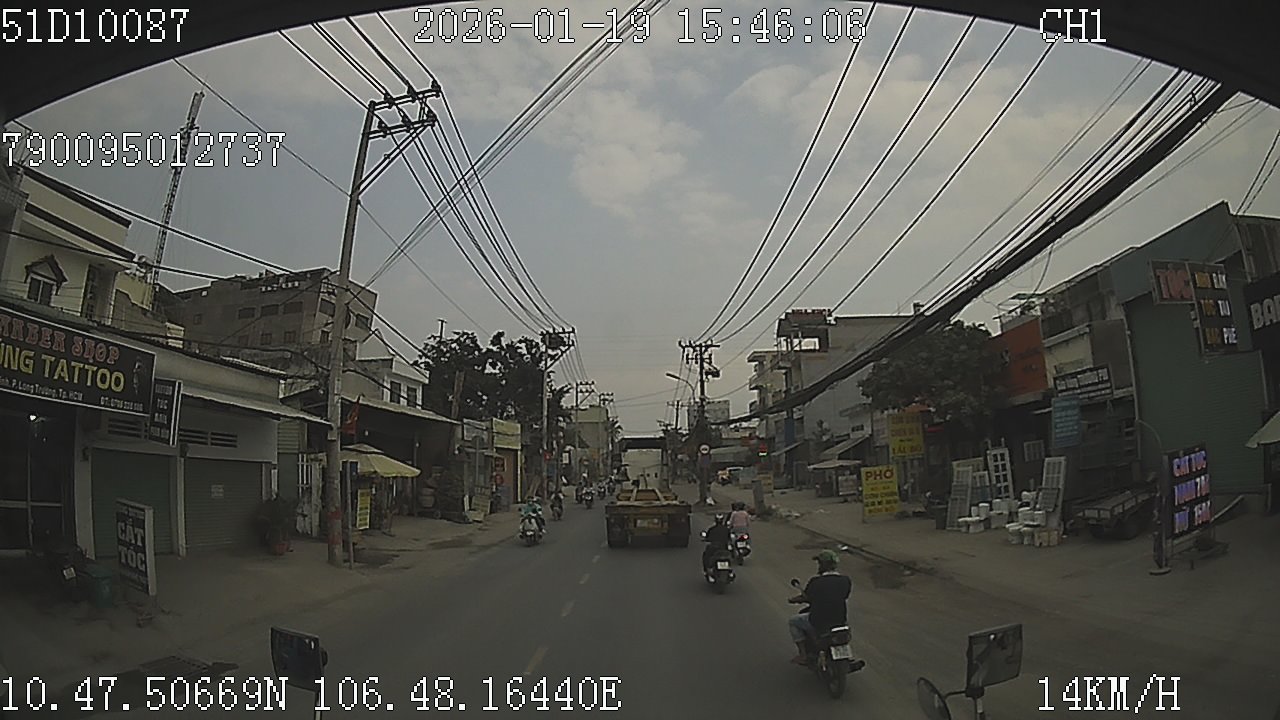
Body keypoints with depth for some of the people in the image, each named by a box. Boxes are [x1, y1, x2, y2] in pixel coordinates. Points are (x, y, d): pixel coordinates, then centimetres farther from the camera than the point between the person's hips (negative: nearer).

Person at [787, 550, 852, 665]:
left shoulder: (815, 581, -16)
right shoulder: (846, 581, -6)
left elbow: (805, 598, -1)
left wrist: (793, 599, 21)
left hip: (818, 624, -4)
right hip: (840, 622, 4)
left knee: (793, 621, 22)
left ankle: (803, 654, 17)